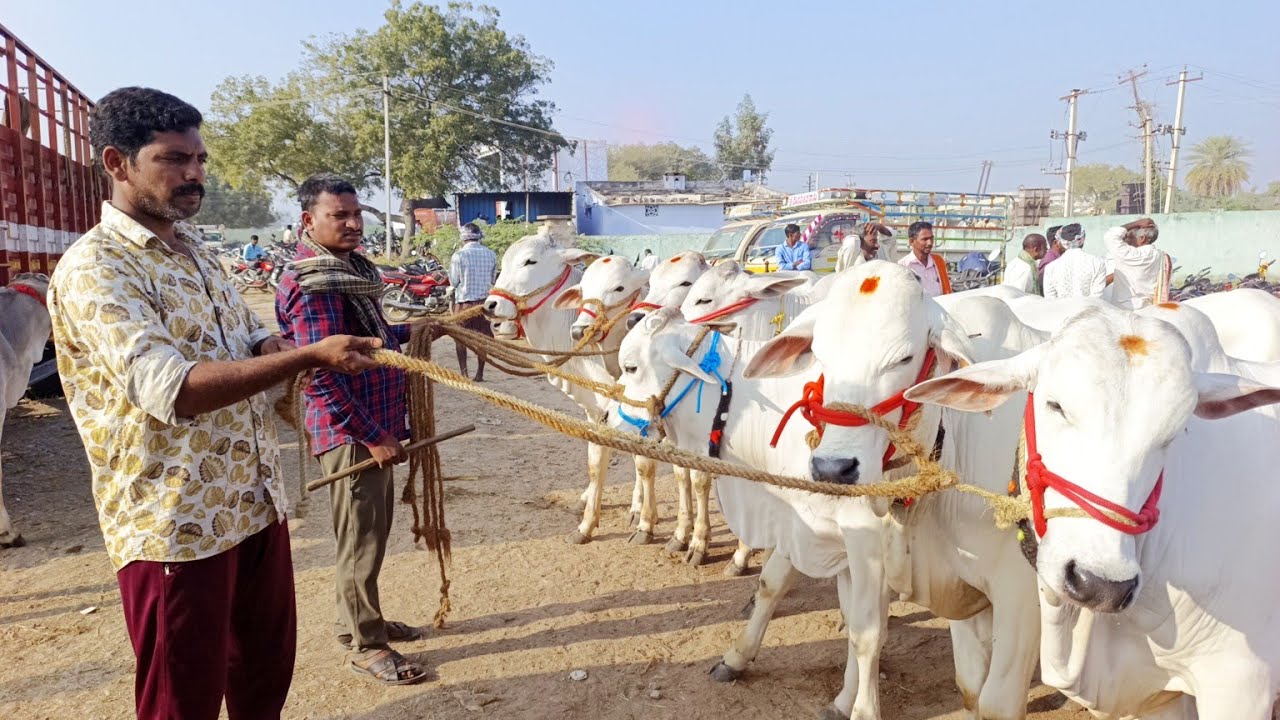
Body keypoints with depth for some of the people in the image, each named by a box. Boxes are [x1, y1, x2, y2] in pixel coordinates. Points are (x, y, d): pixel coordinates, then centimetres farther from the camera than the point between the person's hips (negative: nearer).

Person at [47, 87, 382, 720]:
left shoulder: (194, 250, 11)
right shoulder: (93, 269, -17)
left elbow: (250, 338, 19)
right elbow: (169, 387, -29)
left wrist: (271, 347, -5)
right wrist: (309, 356, -32)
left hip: (257, 501, 8)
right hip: (175, 525, -8)